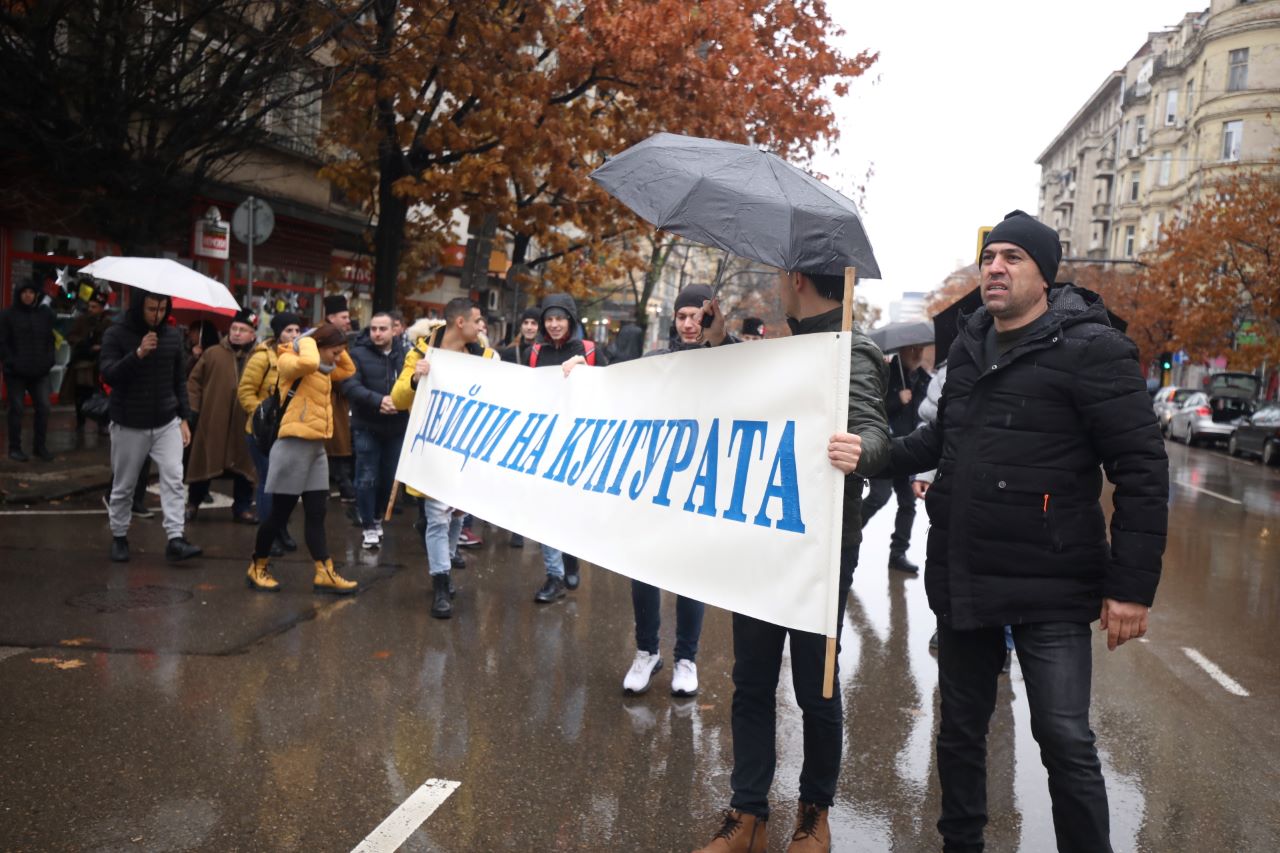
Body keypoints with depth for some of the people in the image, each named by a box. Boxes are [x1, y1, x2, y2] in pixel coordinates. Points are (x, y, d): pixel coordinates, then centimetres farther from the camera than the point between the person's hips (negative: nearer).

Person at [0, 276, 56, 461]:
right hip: (16, 372, -3)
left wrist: (49, 361, -1)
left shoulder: (45, 313, 9)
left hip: (39, 371, 3)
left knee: (43, 407, 1)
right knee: (16, 409, 3)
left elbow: (50, 340, 10)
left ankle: (40, 446, 13)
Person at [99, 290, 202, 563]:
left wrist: (184, 418, 7)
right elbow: (108, 375, -17)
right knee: (123, 486, 9)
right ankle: (119, 537, 26)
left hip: (167, 423, 2)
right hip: (129, 425, -2)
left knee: (174, 480, -9)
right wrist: (138, 354, -28)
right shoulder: (116, 334, -7)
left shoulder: (173, 335, 4)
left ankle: (176, 540, -10)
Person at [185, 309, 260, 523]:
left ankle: (242, 508, 18)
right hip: (212, 421, -1)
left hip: (244, 424, 1)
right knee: (204, 462, 9)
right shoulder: (213, 353, 2)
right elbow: (194, 380, 6)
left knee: (243, 465, 7)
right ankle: (192, 503, 26)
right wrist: (193, 408, 0)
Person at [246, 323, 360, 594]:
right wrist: (307, 341, -14)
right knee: (280, 513, 2)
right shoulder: (290, 362, -11)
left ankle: (325, 574, 10)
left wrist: (337, 350, 12)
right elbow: (308, 361, -33)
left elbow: (349, 370, 25)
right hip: (294, 446, -8)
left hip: (317, 448, 8)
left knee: (316, 514, 7)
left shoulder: (324, 370, 15)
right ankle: (257, 568, 19)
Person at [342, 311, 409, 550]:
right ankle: (369, 528, 11)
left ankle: (377, 518, 34)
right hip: (366, 427, -2)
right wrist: (377, 400, -28)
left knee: (389, 477, 13)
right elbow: (349, 386, -17)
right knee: (367, 478, 0)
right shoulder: (358, 353, -5)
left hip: (397, 427, 2)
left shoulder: (405, 354, 2)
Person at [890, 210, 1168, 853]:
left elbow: (1142, 472, -14)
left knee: (1066, 741, -4)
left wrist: (1132, 585, -18)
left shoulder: (1090, 348, -11)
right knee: (960, 730, 17)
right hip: (960, 579, 7)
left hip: (1050, 590, -6)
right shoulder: (968, 346, 10)